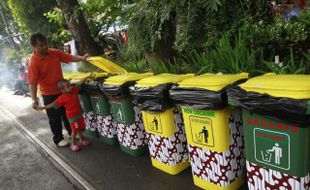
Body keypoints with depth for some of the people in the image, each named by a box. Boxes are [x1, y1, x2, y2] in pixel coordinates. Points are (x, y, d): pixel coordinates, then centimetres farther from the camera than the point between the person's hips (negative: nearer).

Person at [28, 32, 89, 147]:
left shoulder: (55, 53, -3)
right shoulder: (33, 62, -20)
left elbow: (69, 57, 0)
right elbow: (32, 82, -23)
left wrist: (82, 58, -18)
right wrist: (34, 99, -32)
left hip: (62, 90, 6)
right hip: (49, 94, -6)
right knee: (54, 117, 8)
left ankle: (72, 131, 39)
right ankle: (58, 139, 25)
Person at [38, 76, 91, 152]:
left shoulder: (74, 90, -4)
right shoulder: (62, 98, -19)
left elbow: (80, 83, -1)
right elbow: (53, 104, -15)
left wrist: (87, 77, -4)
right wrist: (43, 107, -18)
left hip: (79, 114, 6)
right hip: (72, 117, -6)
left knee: (80, 128, 17)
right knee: (74, 130, 0)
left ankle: (81, 140, 35)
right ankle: (73, 144, 17)